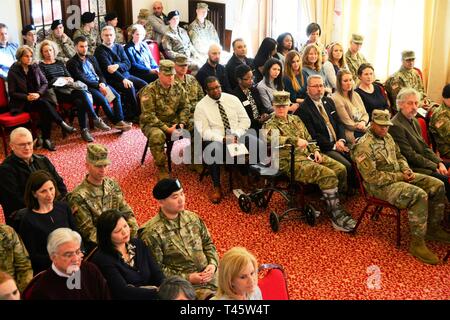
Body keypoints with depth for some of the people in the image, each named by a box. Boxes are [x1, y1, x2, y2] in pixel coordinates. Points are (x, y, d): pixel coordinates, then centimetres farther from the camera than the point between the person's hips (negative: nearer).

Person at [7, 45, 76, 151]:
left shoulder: (35, 67, 9)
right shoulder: (13, 71, -3)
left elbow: (45, 83, 9)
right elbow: (12, 93, -4)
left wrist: (38, 93, -11)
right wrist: (27, 97, -19)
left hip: (38, 98, 4)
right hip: (22, 102, -3)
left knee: (44, 110, -30)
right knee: (43, 103, -33)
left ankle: (46, 140, -29)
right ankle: (62, 124, -29)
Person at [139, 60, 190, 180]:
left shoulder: (178, 88, 3)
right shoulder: (150, 91, -14)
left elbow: (185, 107, 8)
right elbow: (149, 116, -18)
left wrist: (181, 123, -11)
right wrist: (167, 129, -23)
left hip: (173, 123, 5)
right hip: (152, 124, -5)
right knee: (157, 135, -39)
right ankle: (161, 168, -18)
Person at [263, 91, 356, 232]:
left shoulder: (295, 119, 20)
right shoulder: (270, 125, -2)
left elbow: (308, 138, 24)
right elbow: (271, 138, -26)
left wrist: (315, 150, 6)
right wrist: (295, 140, -34)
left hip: (308, 154, 8)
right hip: (291, 161, -8)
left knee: (340, 169, -5)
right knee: (328, 175, -26)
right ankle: (336, 215, -17)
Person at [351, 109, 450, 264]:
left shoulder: (387, 137, 11)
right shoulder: (363, 146, -18)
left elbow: (399, 156, 23)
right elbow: (371, 176, -22)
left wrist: (406, 170, 1)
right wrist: (400, 176, -17)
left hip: (400, 176, 9)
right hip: (381, 185, -9)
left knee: (437, 185, 0)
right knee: (419, 195, -31)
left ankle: (433, 228, 15)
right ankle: (417, 243, -22)